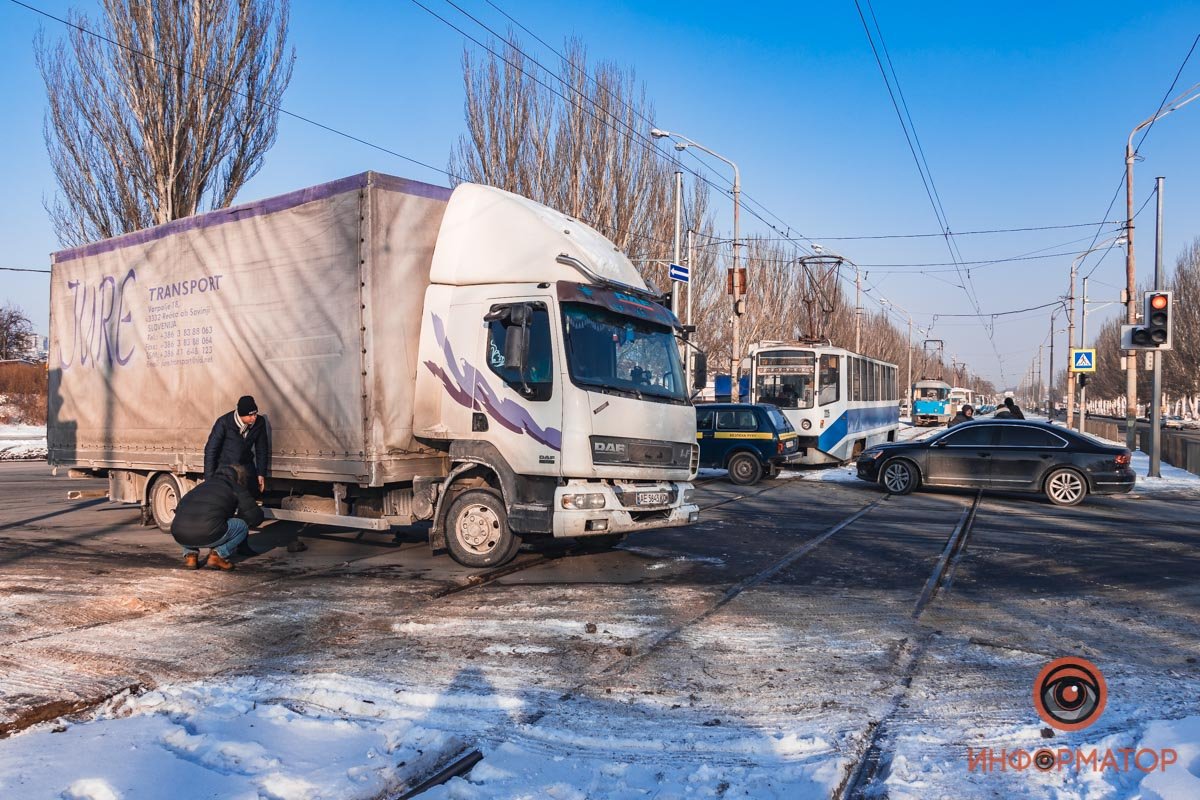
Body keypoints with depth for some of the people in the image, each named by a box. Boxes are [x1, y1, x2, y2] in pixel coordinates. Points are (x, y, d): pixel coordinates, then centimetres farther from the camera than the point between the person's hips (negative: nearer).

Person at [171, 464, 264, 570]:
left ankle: (190, 555, 20)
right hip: (206, 535, -5)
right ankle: (218, 555, 6)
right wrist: (237, 517, 39)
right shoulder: (238, 489, 17)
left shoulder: (204, 485, 32)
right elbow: (256, 517, 16)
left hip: (179, 536, 5)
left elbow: (179, 509, 42)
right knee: (242, 526, 19)